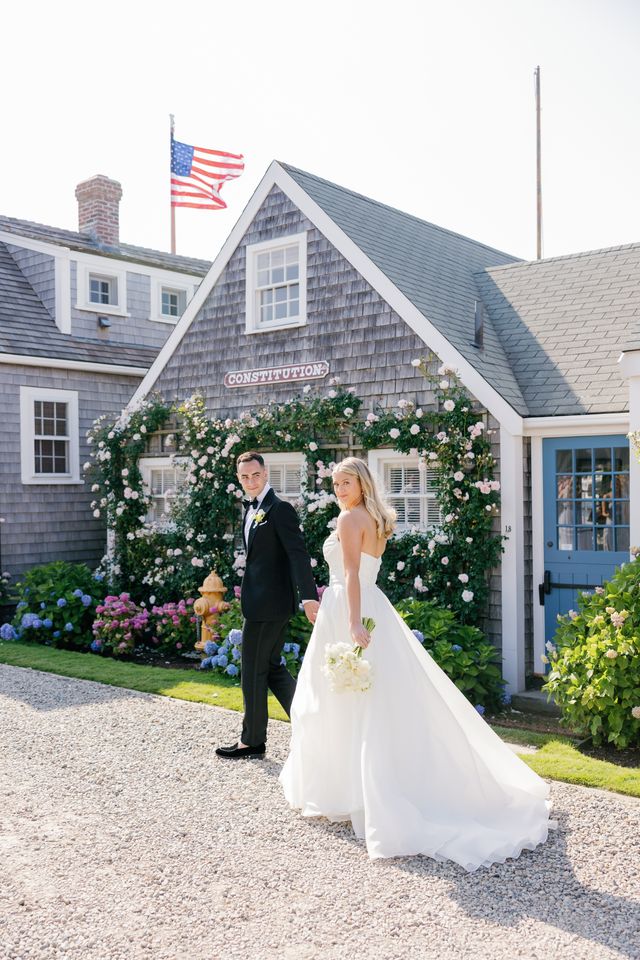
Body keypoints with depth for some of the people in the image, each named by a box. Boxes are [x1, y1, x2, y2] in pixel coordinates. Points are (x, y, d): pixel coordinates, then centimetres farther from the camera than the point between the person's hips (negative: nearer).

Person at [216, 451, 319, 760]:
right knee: (271, 667, 15)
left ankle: (252, 740, 16)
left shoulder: (280, 509, -15)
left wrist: (308, 597, -30)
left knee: (253, 673, 2)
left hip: (268, 604, -10)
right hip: (263, 603, 10)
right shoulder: (252, 509, 14)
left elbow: (298, 554, -22)